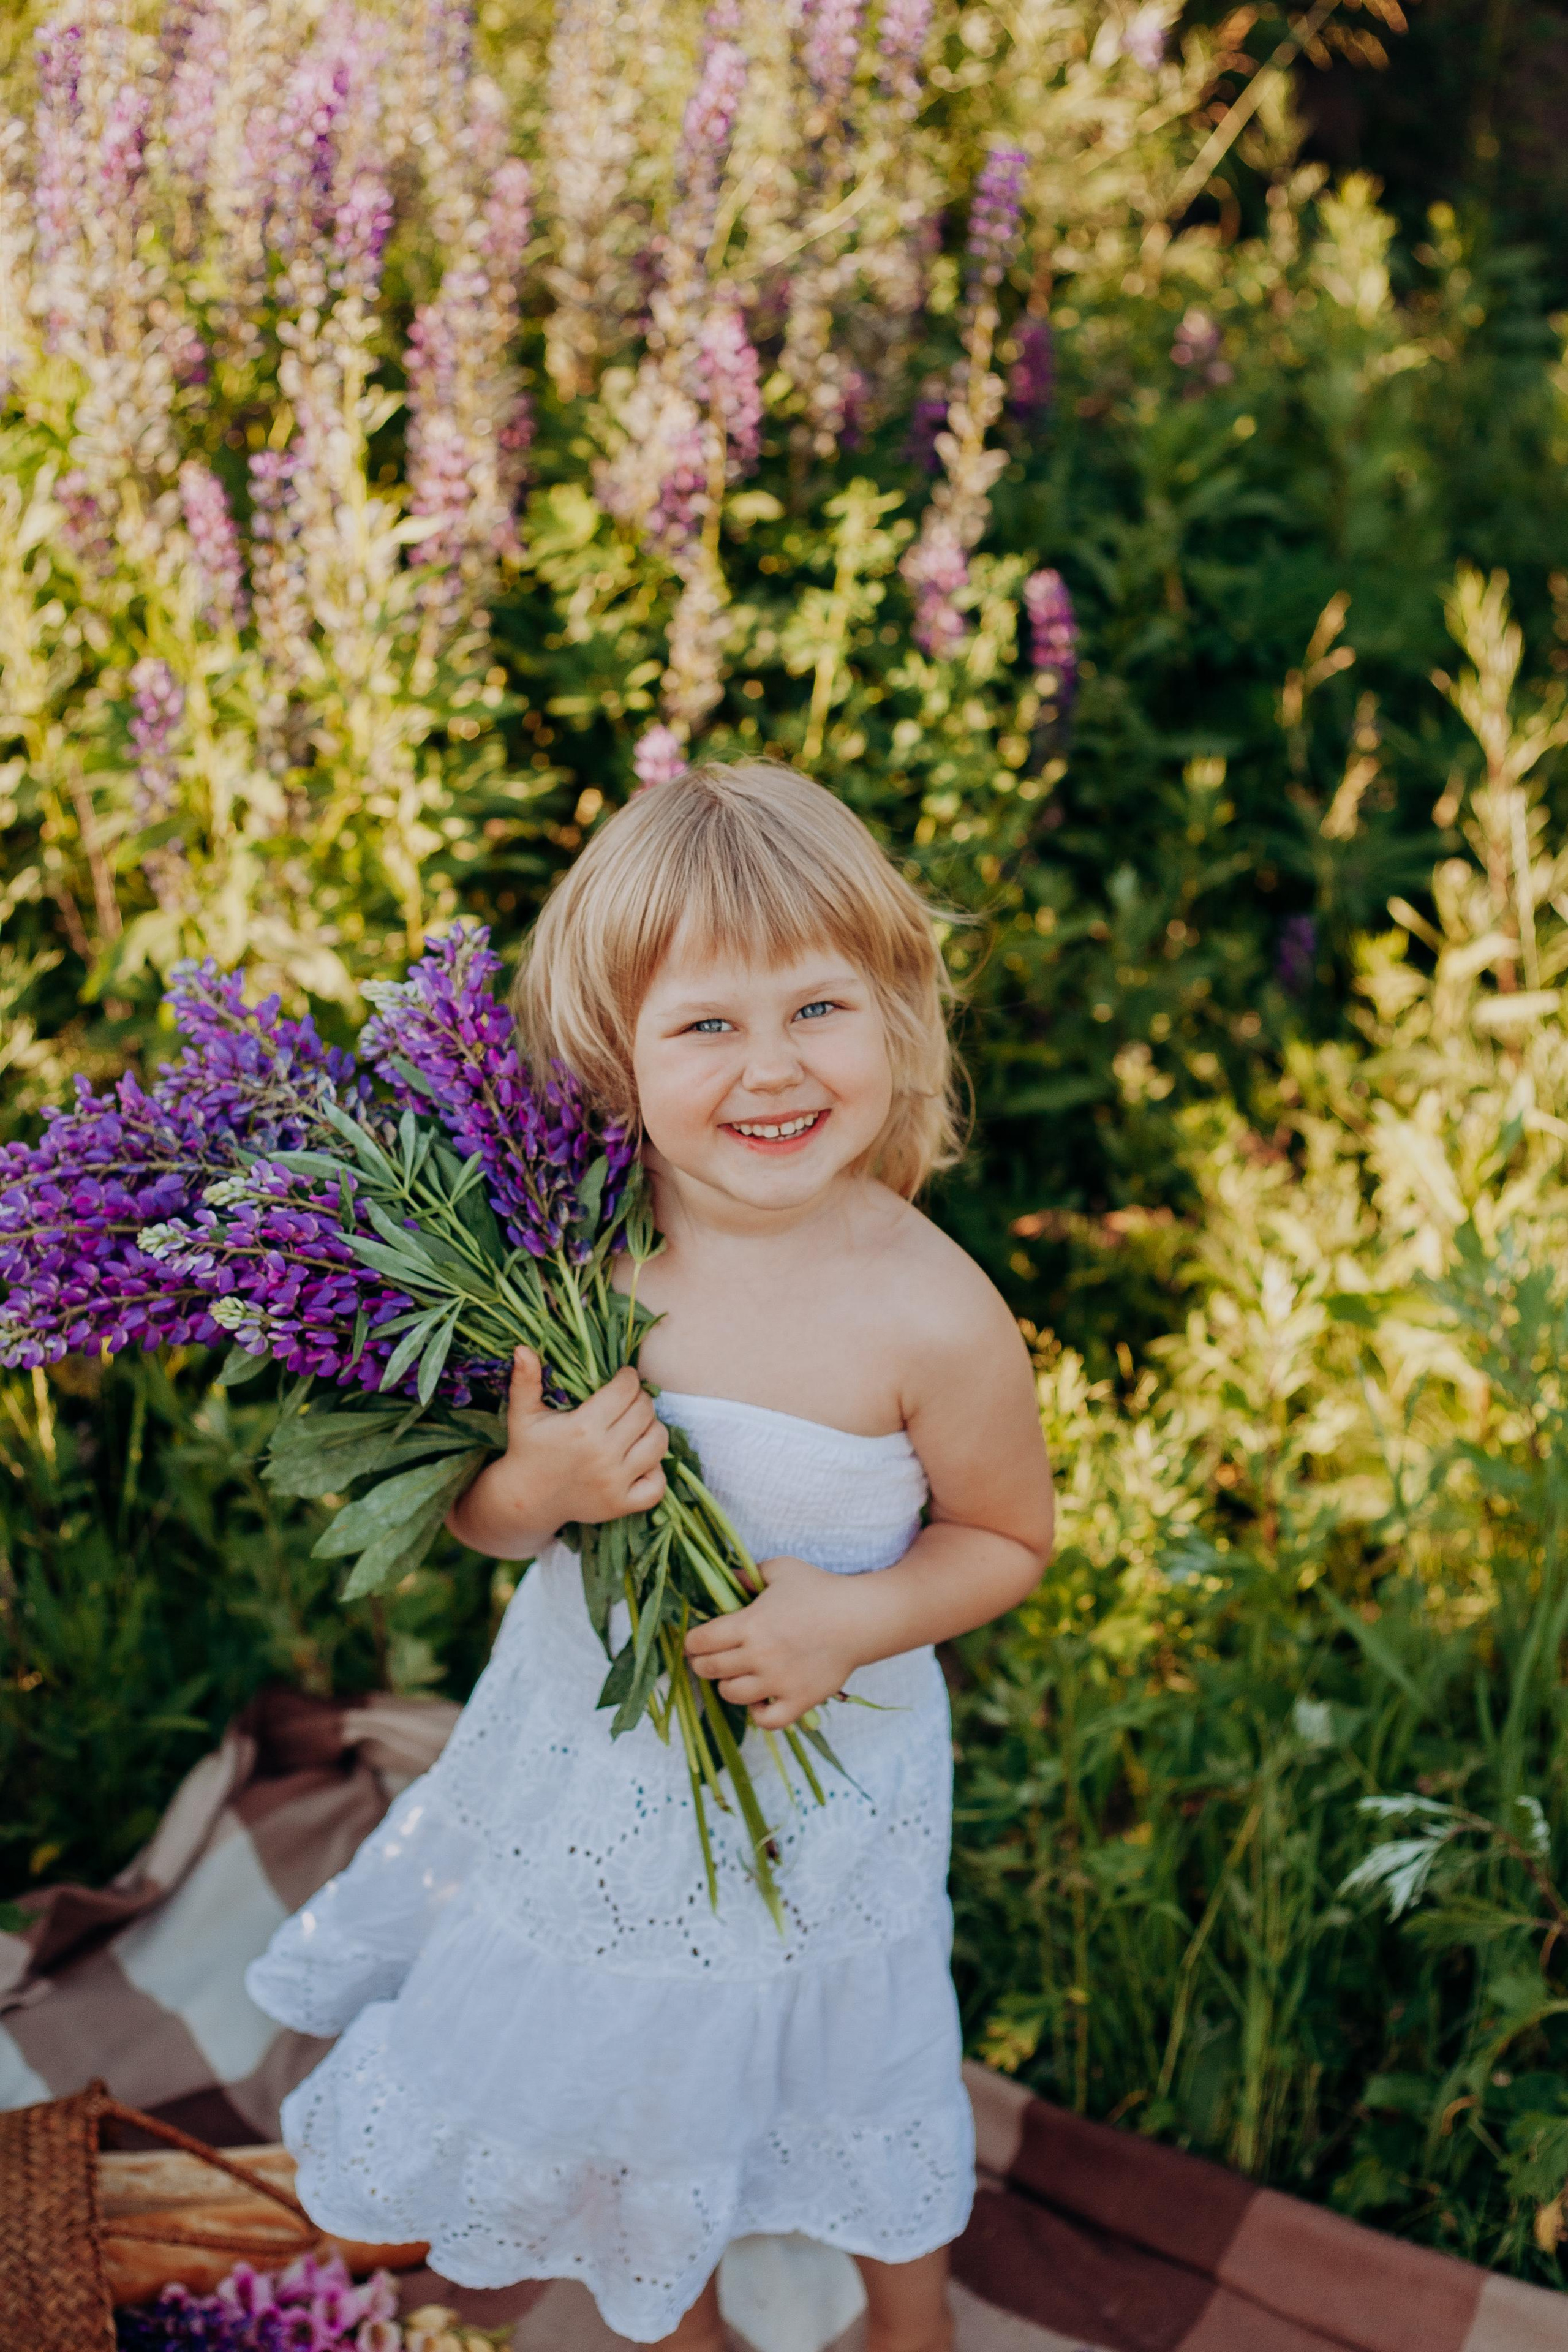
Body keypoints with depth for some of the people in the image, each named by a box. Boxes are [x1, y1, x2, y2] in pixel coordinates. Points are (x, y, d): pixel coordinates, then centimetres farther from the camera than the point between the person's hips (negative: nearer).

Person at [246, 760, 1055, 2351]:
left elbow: (1008, 1538, -9)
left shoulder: (929, 1313, -25)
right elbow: (473, 1514, -4)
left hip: (819, 1785, -3)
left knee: (848, 2082, 22)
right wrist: (533, 1488, -26)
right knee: (614, 2068, 26)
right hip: (584, 1757, 3)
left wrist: (860, 1618, -25)